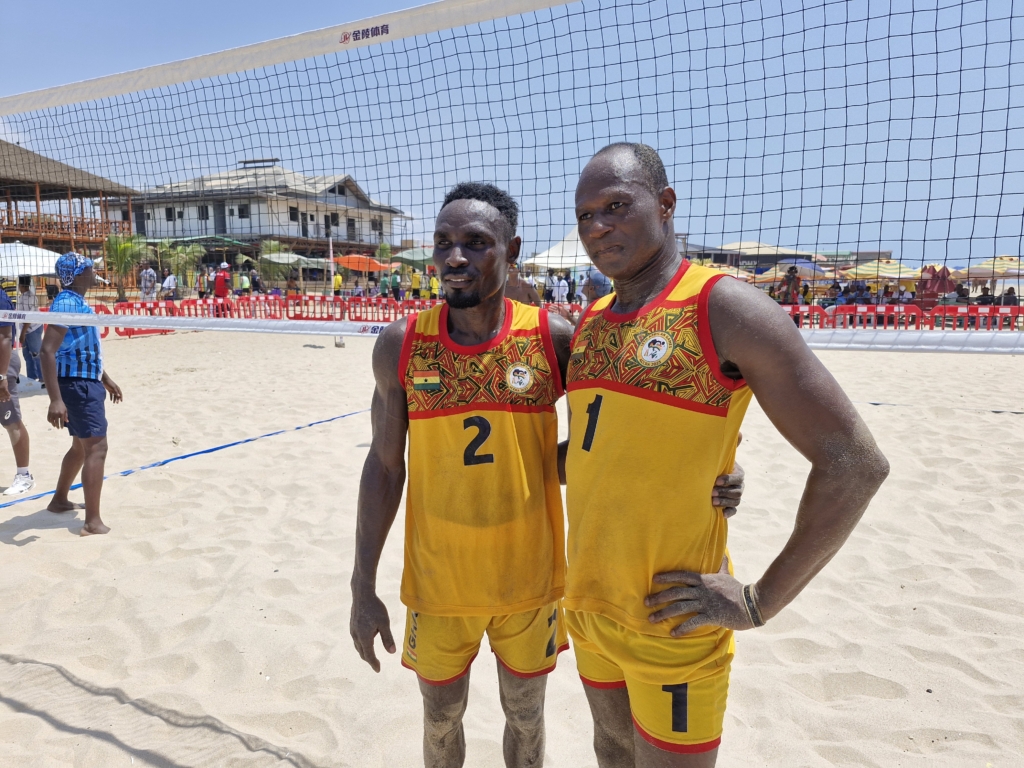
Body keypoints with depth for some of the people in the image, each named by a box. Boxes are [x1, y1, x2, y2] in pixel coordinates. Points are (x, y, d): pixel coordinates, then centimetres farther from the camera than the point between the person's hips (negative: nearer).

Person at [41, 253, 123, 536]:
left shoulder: (78, 302, 14)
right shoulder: (67, 303, -18)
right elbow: (47, 350, -27)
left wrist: (105, 378, 31)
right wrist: (55, 399, -33)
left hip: (86, 381, 11)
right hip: (77, 384, -11)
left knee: (81, 446, 22)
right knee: (96, 448, -13)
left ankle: (59, 500, 38)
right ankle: (93, 522, -11)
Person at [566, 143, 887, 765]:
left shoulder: (724, 307, -15)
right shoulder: (591, 323, 6)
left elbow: (856, 462, -17)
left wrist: (760, 602, -15)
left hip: (672, 617, -6)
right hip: (588, 600, 7)